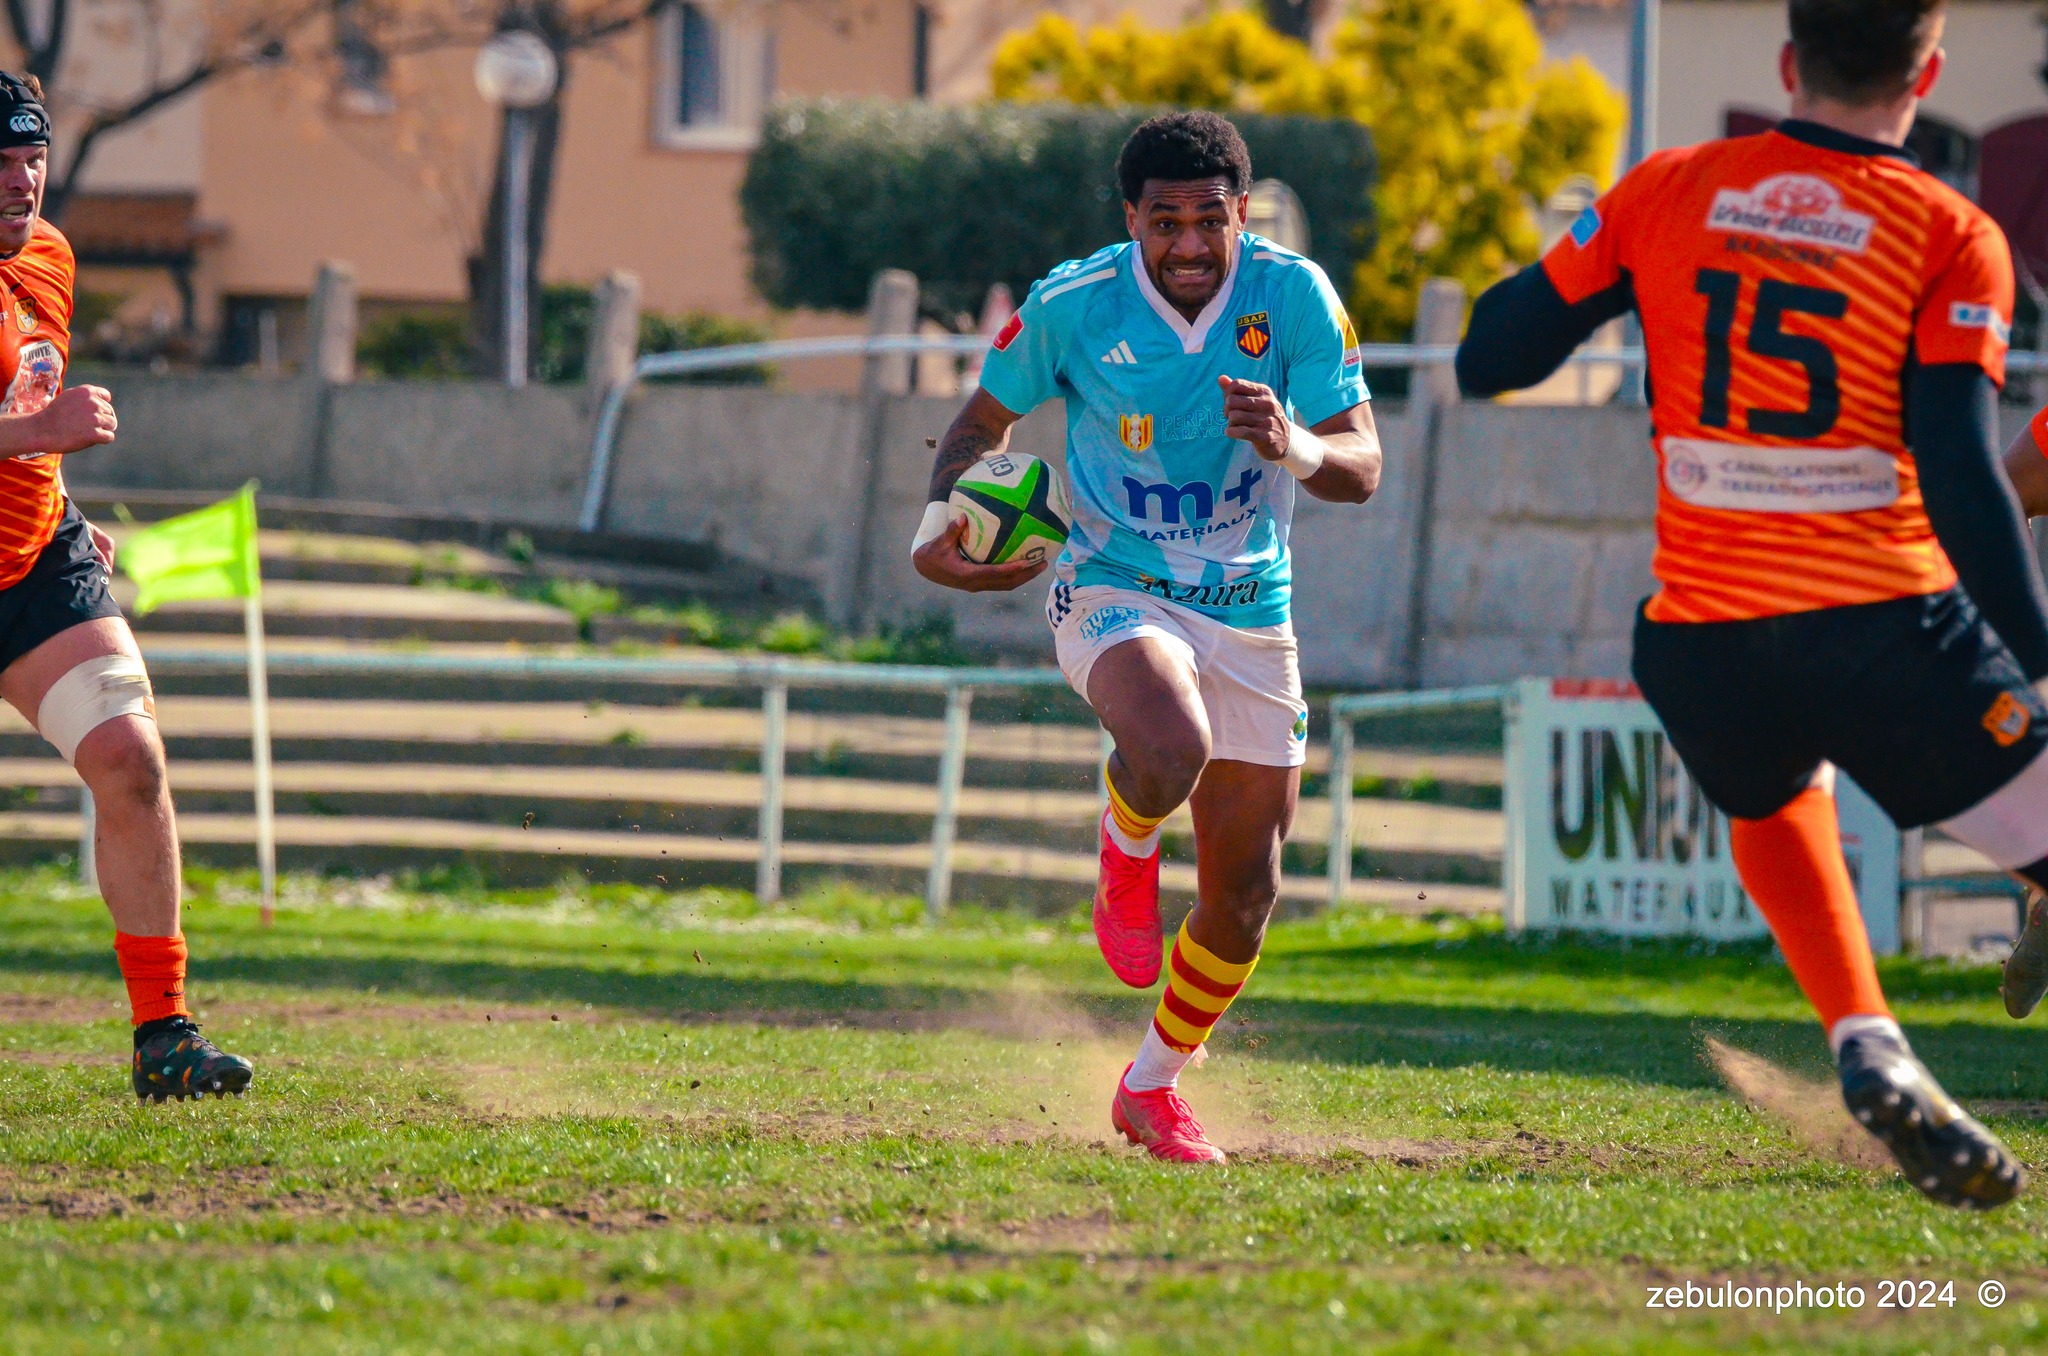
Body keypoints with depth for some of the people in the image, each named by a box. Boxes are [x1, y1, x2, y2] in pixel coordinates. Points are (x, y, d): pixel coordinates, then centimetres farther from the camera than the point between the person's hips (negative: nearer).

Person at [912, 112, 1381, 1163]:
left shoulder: (1295, 296, -10)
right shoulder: (1072, 307, -12)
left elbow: (1361, 471, -11)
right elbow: (986, 416, 6)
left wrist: (1298, 446, -34)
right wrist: (940, 524, -12)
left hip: (1250, 614, 3)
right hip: (1114, 594, -3)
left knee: (1244, 894, 6)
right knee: (1173, 750, -37)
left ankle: (1154, 1085, 31)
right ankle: (1127, 846, 1)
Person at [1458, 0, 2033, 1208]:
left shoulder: (1664, 194, 6)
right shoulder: (1953, 238, -1)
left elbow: (1491, 359, 11)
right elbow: (1960, 474, -12)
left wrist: (1572, 259, 30)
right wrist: (2035, 649, -11)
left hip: (1701, 645, 4)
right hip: (1885, 630, -4)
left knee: (1775, 795, 34)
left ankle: (1866, 1047, 12)